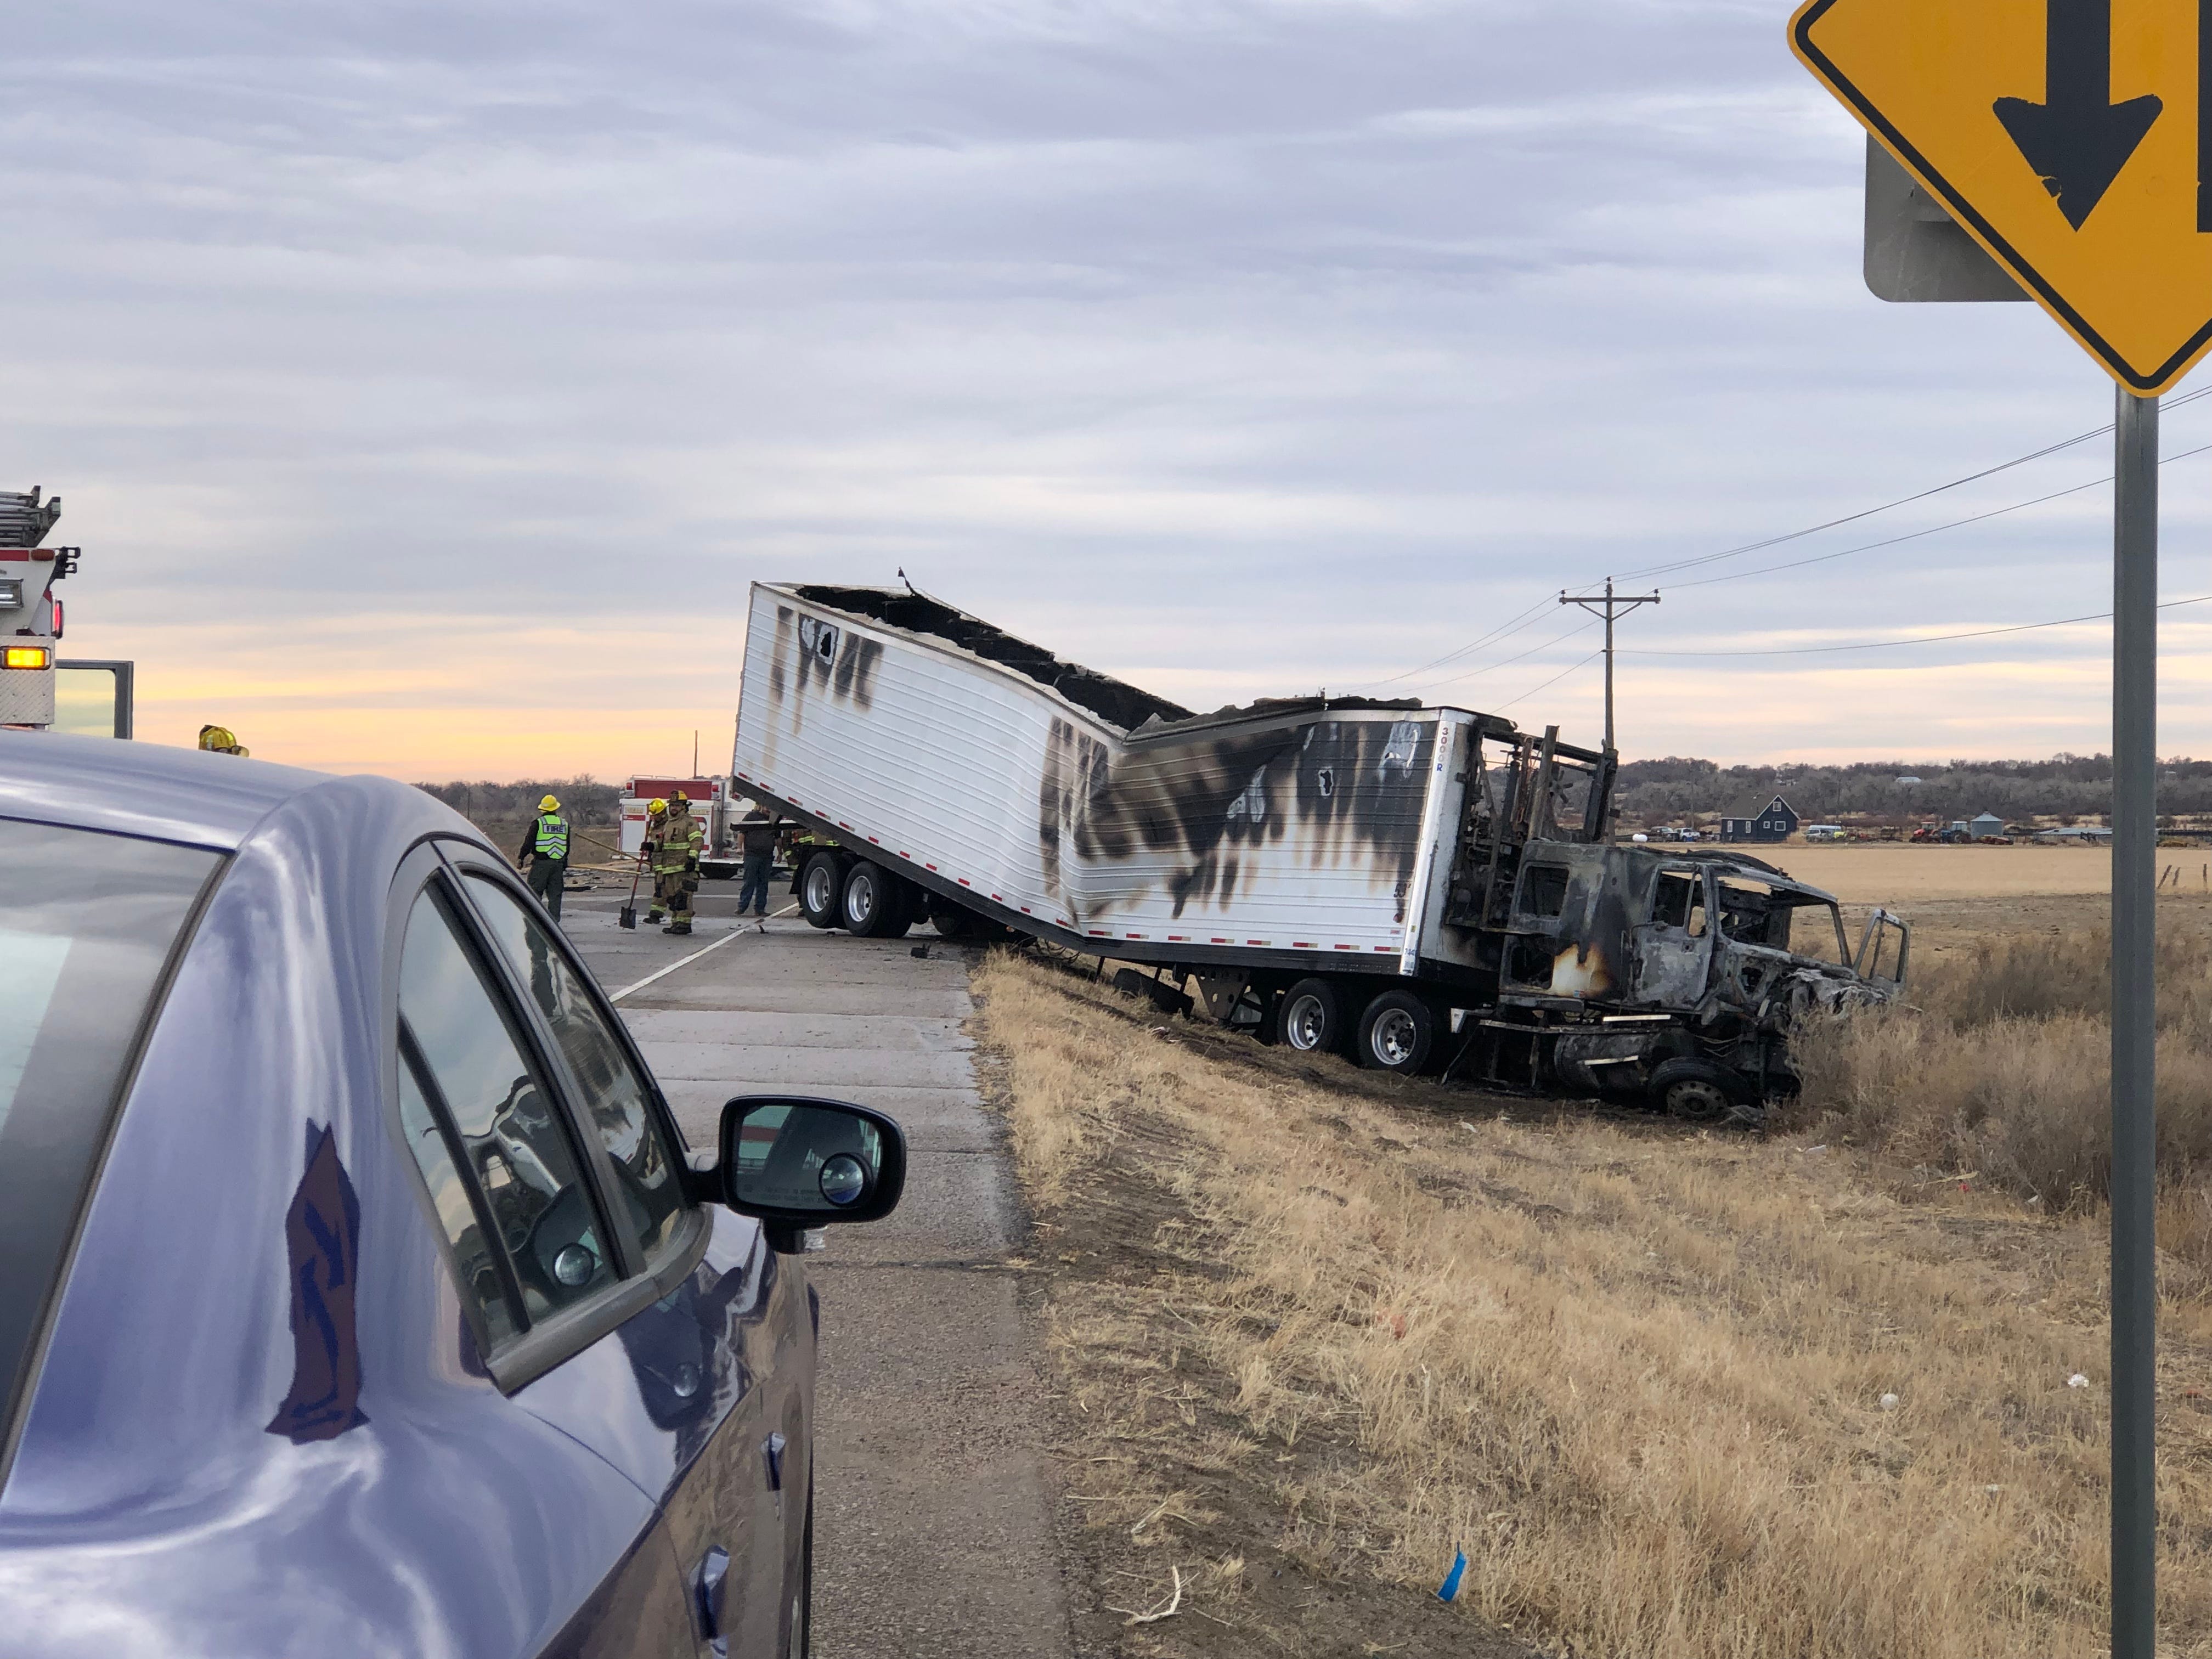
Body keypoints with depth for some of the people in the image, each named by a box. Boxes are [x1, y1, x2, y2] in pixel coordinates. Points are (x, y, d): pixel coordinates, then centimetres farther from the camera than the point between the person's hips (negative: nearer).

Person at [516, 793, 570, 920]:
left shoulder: (538, 823, -4)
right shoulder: (564, 824, 11)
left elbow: (529, 843, -7)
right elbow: (567, 847, 17)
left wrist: (521, 858, 4)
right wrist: (565, 864, 25)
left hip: (541, 862, -4)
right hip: (558, 864, 4)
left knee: (536, 891, 0)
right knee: (555, 893, 7)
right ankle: (555, 918, 5)